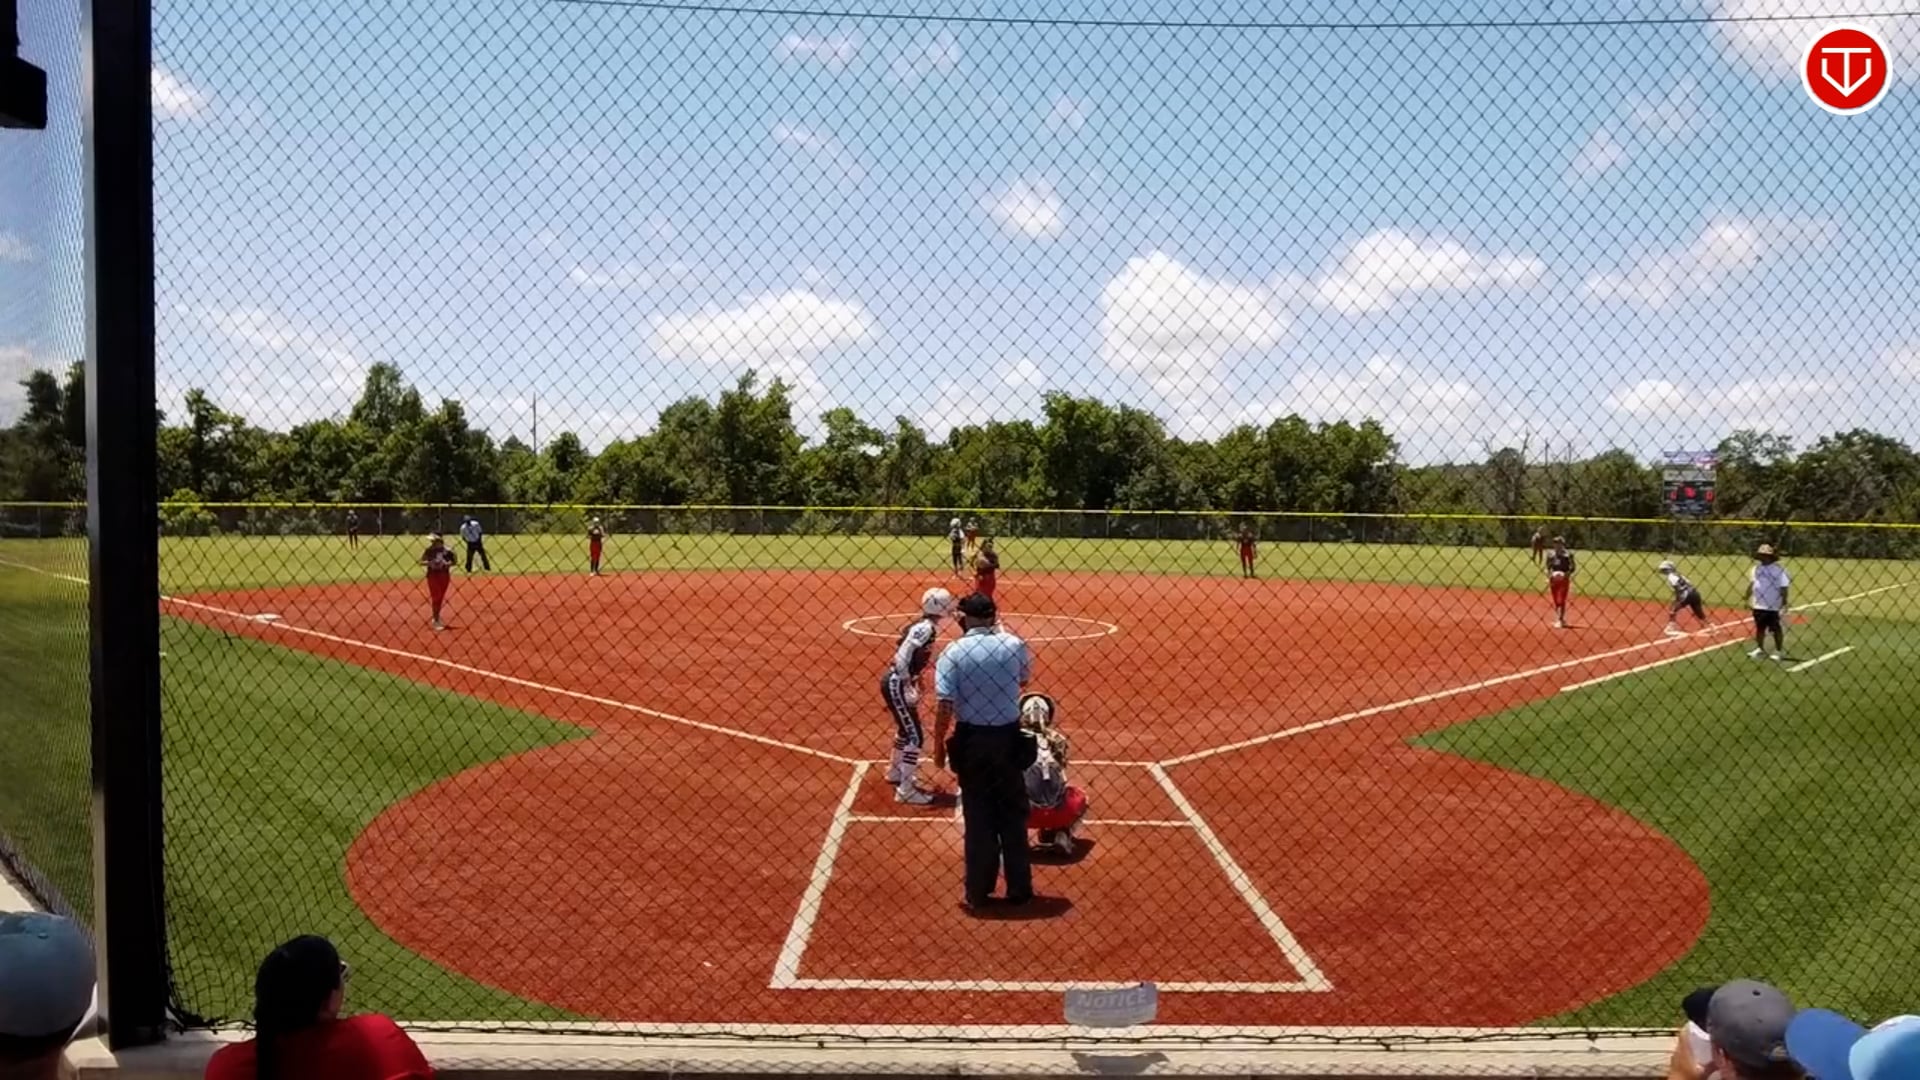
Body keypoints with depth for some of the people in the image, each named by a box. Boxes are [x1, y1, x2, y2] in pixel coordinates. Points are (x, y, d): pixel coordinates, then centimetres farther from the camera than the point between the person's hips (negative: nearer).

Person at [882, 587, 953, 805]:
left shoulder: (922, 626, 8)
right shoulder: (926, 628, -20)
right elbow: (901, 657, -27)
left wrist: (913, 683, 16)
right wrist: (908, 687, -23)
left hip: (898, 683, 10)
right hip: (896, 685, -10)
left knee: (905, 729, 27)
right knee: (915, 737, -6)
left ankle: (895, 773, 46)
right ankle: (905, 790, -2)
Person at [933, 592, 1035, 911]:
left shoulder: (954, 653, -12)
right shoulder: (1014, 645, -4)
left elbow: (945, 706, -16)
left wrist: (938, 744, -4)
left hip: (972, 741, -2)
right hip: (1009, 738, 2)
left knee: (979, 818, 8)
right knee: (1013, 815, 14)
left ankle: (978, 892, 15)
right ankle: (1019, 889, 23)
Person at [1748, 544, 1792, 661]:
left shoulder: (1778, 570, -12)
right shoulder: (1756, 569, 8)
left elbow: (1784, 588, -14)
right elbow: (1751, 584, 16)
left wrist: (1784, 604, -17)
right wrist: (1747, 598, 13)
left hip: (1774, 607, -6)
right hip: (1758, 606, 6)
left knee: (1776, 629, 4)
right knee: (1759, 628, 16)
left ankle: (1779, 651, 13)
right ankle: (1760, 649, 30)